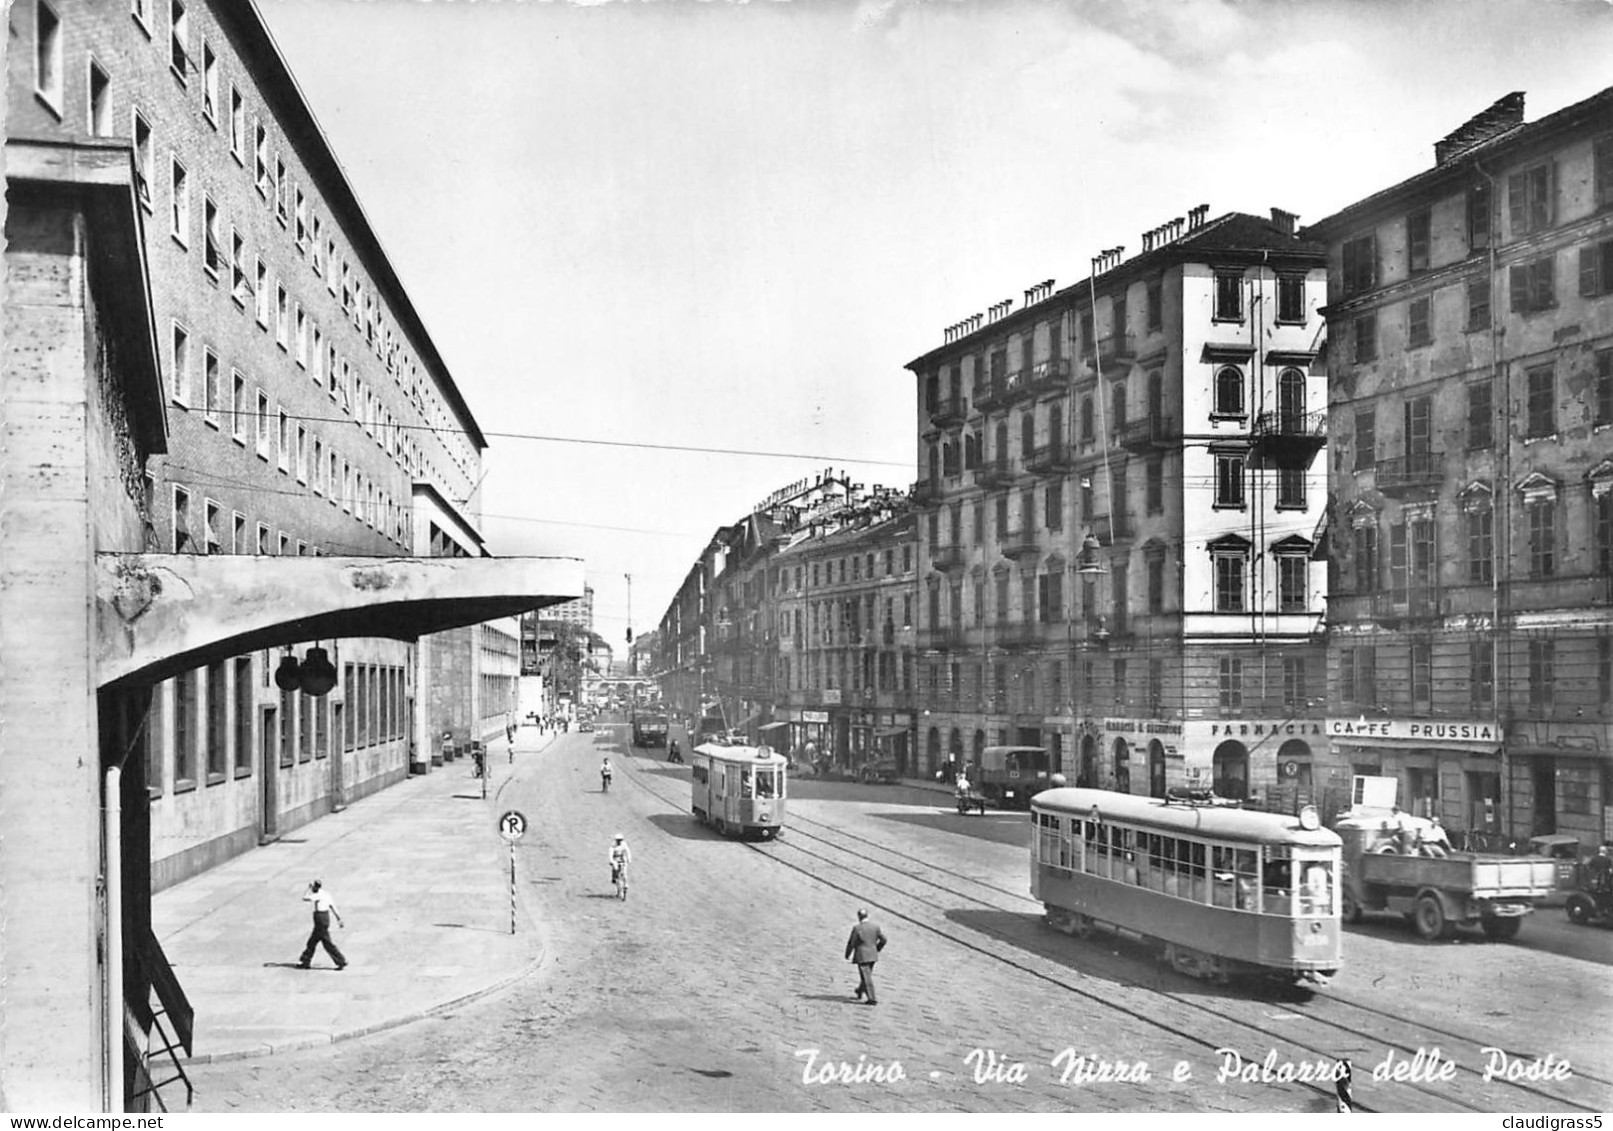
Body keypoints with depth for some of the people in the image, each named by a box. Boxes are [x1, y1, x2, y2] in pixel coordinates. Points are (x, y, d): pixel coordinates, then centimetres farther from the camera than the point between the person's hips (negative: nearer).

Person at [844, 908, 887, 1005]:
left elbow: (851, 943, -10)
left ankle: (872, 999, -2)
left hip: (862, 956, -6)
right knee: (866, 975, 23)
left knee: (867, 977, 0)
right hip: (873, 956, 6)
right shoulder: (875, 926, -2)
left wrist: (847, 955, 4)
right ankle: (860, 992, 42)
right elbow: (883, 939, 3)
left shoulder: (857, 928, -16)